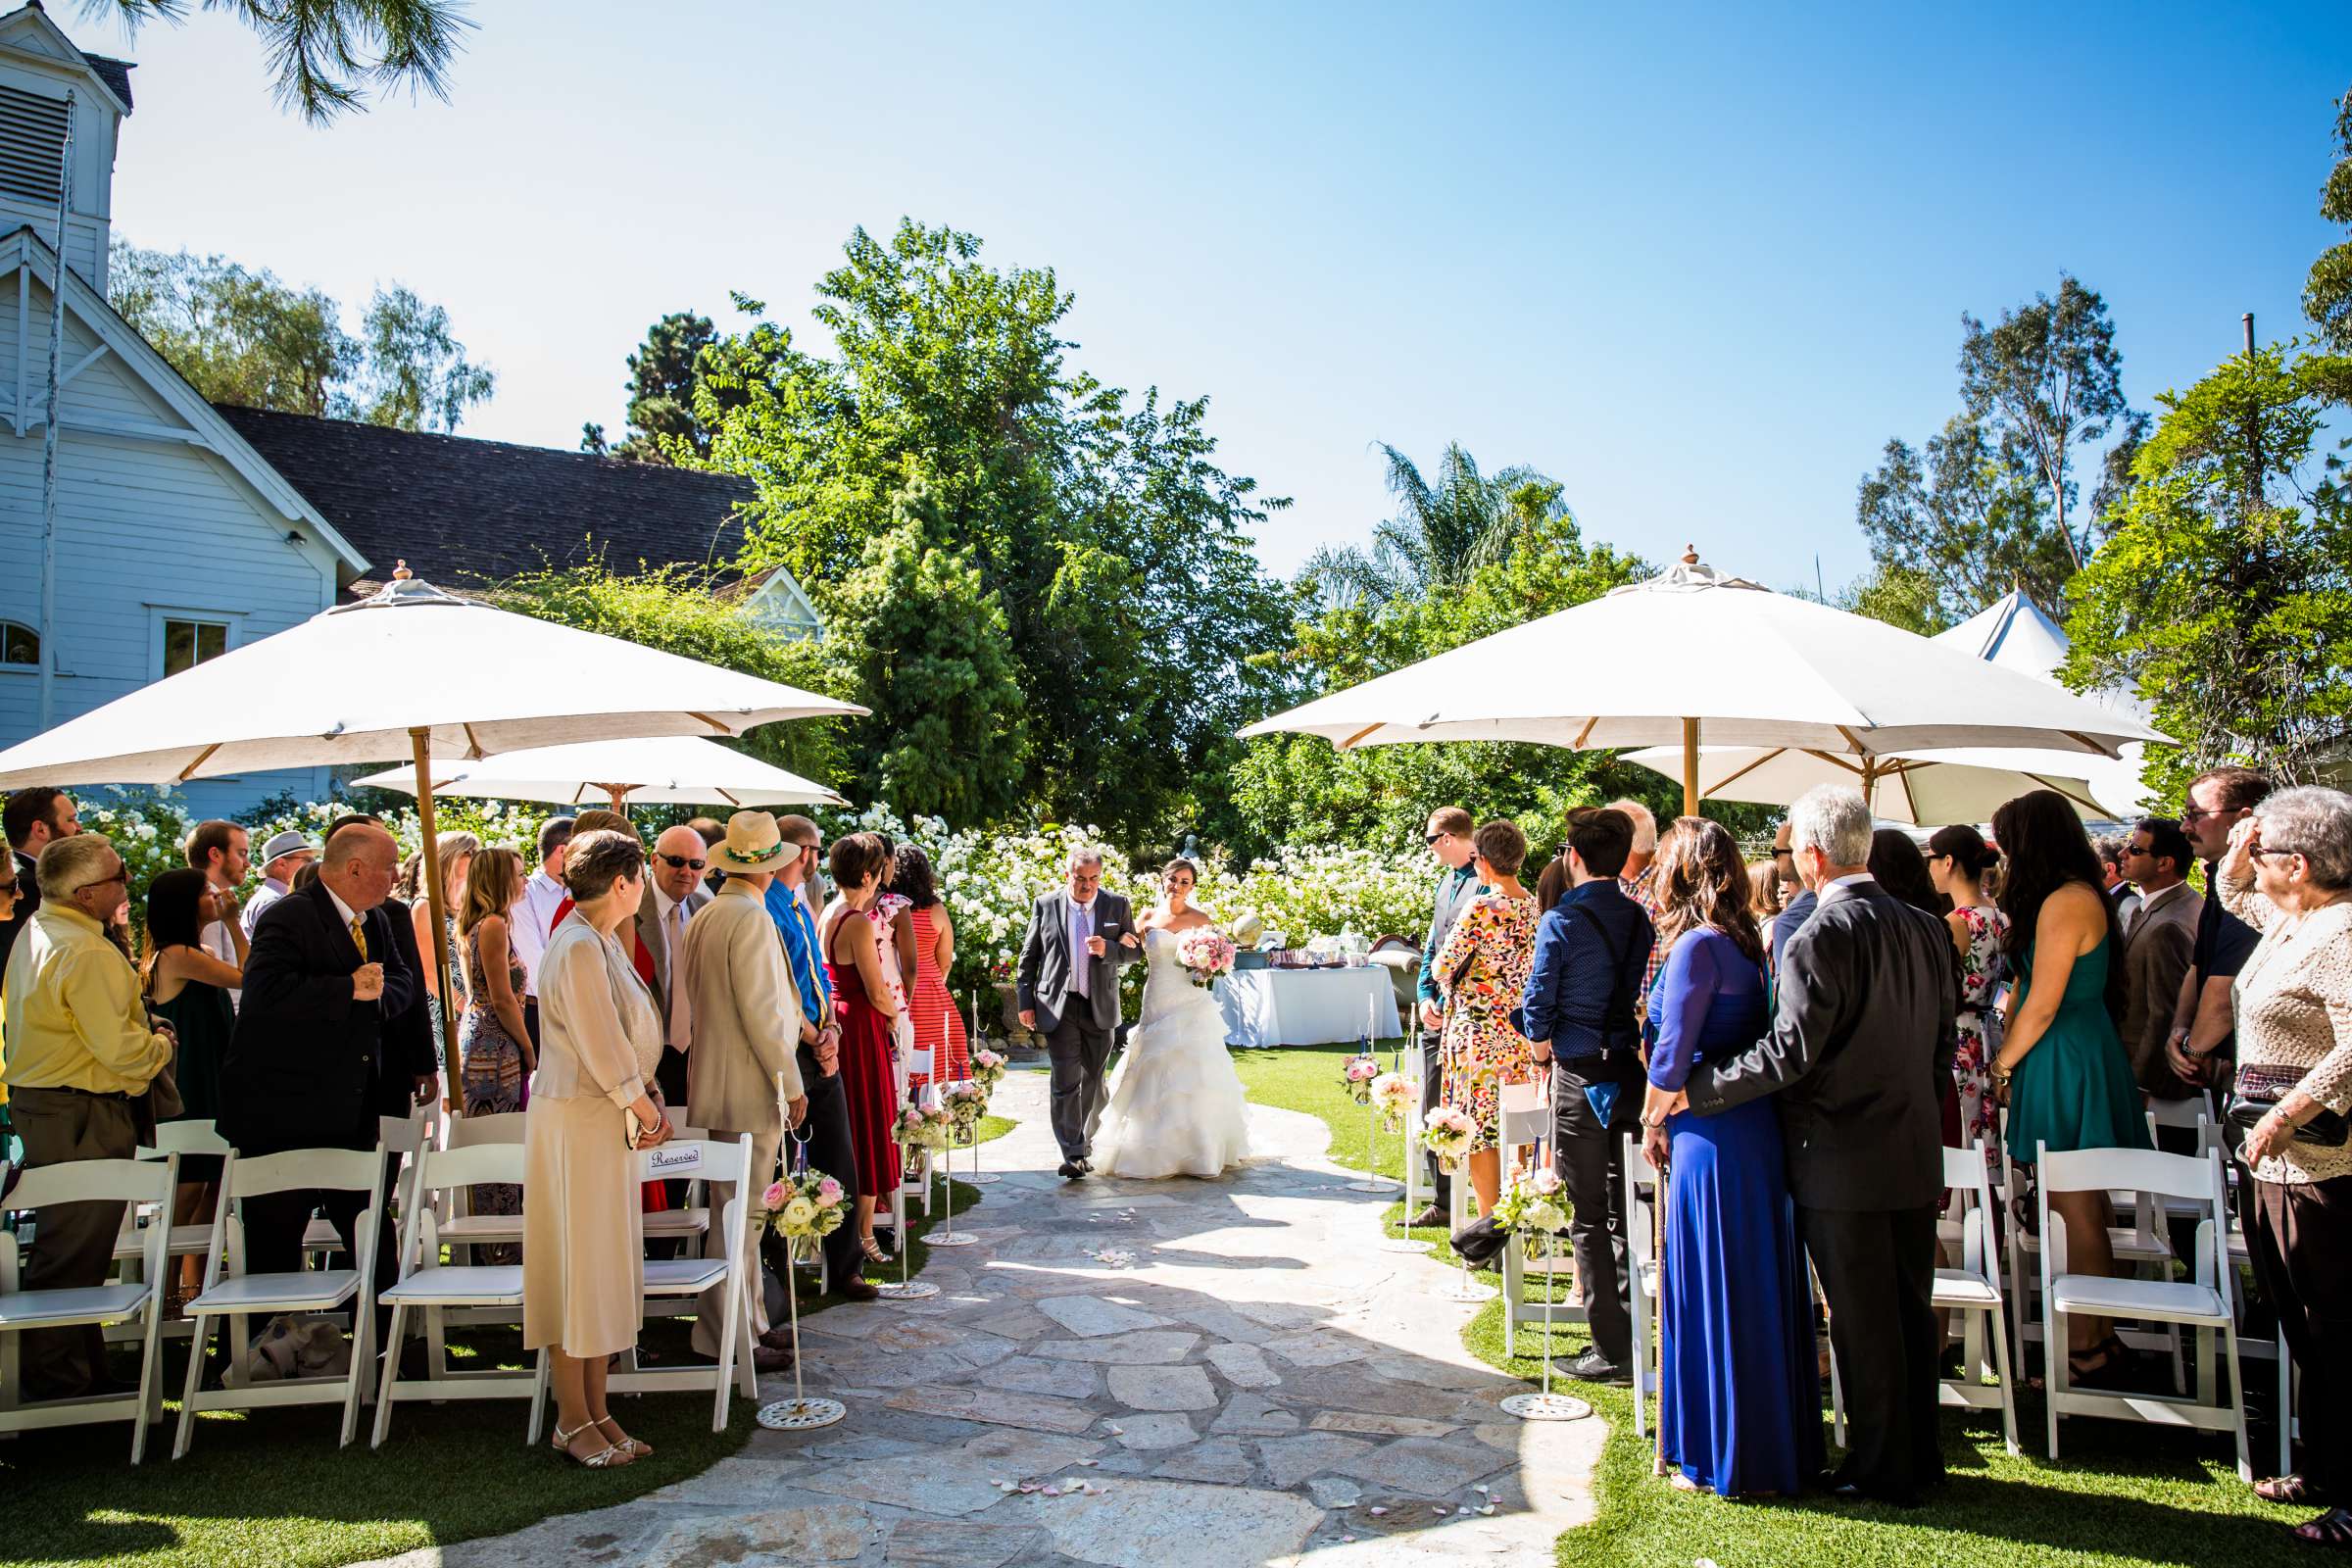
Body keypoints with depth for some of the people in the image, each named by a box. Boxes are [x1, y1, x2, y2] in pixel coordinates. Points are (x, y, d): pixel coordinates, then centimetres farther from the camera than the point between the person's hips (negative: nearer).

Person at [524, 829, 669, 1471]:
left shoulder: (603, 941, 12)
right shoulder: (578, 948, -19)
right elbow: (603, 1052, -20)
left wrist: (646, 1108, 4)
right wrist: (649, 1113, -8)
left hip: (607, 1121, 10)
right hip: (575, 1122, -10)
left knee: (605, 1265, 13)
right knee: (577, 1266, 0)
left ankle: (595, 1411, 22)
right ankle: (573, 1421, 12)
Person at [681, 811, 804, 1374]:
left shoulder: (702, 916, 12)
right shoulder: (751, 917, -16)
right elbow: (760, 1010, -19)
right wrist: (791, 1083, -14)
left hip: (713, 1080, 9)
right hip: (749, 1088, -9)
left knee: (737, 1209, 15)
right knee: (740, 1212, -3)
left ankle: (749, 1321, 25)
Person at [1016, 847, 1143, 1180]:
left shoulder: (1117, 905, 3)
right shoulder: (1046, 905, 1)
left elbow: (1135, 951, 4)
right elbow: (1028, 956, 5)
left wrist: (1107, 949, -16)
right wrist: (1026, 1001, 1)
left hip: (1100, 1007, 2)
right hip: (1059, 1006, -2)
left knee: (1093, 1080, 13)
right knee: (1065, 1083, -8)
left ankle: (1086, 1136, 35)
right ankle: (1073, 1155, -6)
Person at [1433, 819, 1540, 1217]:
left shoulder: (1482, 908, -16)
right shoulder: (1536, 908, 3)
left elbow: (1443, 966, -13)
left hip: (1479, 1031, -7)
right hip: (1522, 1031, 7)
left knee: (1479, 1126, 2)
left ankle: (1489, 1220, 7)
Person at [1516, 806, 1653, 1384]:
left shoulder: (1562, 920, -14)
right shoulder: (1638, 918, 3)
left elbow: (1538, 1005, -11)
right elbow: (1639, 991, 10)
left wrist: (1542, 1048, 8)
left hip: (1581, 1078, -6)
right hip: (1630, 1070, 6)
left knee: (1588, 1217, 3)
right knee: (1624, 1210, 16)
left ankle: (1612, 1352, 7)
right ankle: (1632, 1332, 24)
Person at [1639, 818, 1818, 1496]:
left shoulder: (1697, 945, -15)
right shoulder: (1745, 942, 9)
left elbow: (1672, 1053, -15)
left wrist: (1653, 1126, 0)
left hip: (1711, 1137, -8)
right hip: (1759, 1128, 8)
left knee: (1716, 1294, 2)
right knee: (1760, 1290, 16)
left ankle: (1726, 1458, 13)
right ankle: (1780, 1438, 27)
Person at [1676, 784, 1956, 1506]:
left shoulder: (1817, 939, -19)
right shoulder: (1926, 929, 4)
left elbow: (1788, 1053, -22)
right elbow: (1942, 1044, 12)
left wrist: (1691, 1089, -14)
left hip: (1842, 1161, -7)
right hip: (1916, 1154, 7)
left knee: (1862, 1321, 5)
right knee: (1912, 1311, 17)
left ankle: (1881, 1468, 17)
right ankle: (1920, 1454, 30)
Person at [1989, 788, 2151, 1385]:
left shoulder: (2064, 903, -18)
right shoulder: (2081, 896, 13)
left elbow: (2042, 1006, -17)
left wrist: (2002, 1066, -5)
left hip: (2066, 1064, -10)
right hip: (2084, 1056, 10)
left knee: (2076, 1211, -2)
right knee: (2082, 1207, 13)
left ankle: (2087, 1351, 6)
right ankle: (2096, 1338, 20)